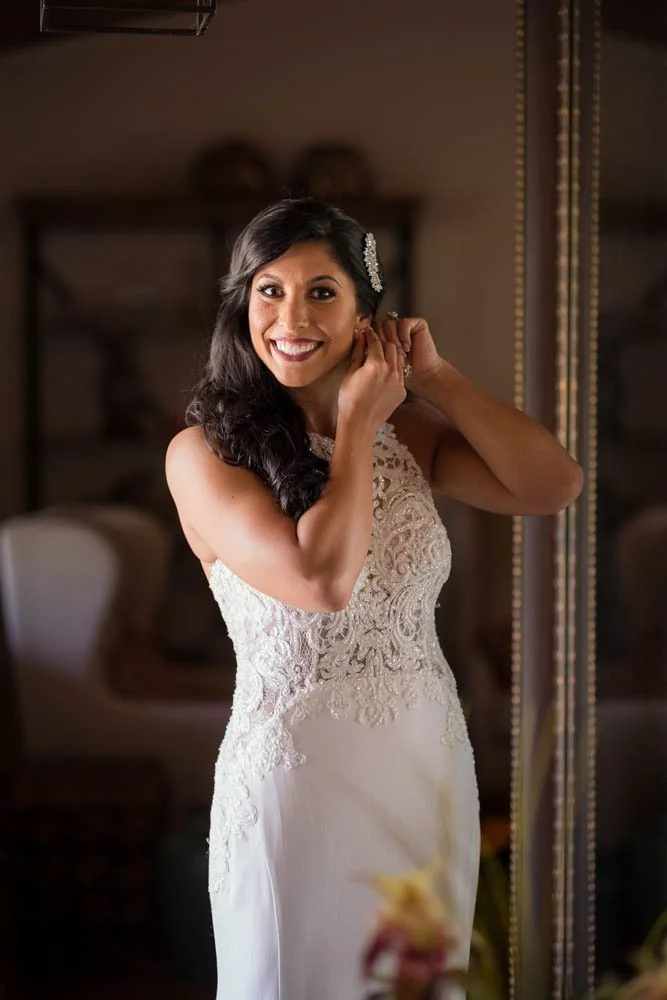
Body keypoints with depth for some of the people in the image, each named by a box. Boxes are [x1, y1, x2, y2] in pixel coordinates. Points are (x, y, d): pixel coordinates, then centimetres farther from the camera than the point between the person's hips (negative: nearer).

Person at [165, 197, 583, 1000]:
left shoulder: (410, 430, 4)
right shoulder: (204, 451, -11)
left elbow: (555, 487, -8)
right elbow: (322, 579, -24)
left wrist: (433, 377, -7)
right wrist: (360, 420, -13)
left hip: (431, 765, 5)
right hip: (295, 774, -4)